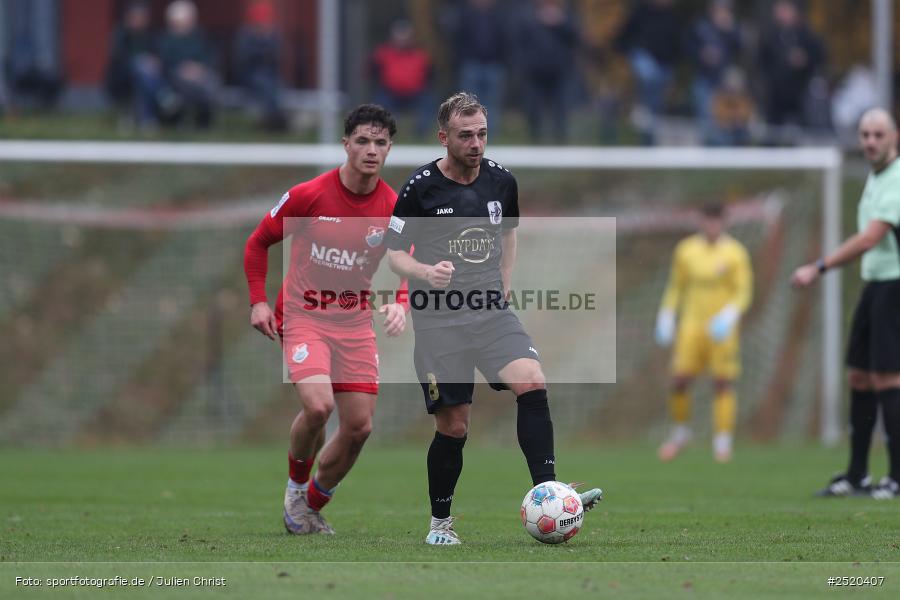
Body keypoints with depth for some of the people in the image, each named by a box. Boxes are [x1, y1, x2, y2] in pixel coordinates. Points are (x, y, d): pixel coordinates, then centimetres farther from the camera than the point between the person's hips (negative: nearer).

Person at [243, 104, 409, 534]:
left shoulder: (395, 209, -4)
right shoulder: (309, 195, -11)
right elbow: (257, 243, 1)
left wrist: (399, 304, -23)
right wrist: (258, 301, -9)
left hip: (356, 324, 4)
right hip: (303, 317, -4)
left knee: (358, 427, -1)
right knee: (318, 405, -26)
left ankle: (311, 508, 22)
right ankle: (296, 485, 3)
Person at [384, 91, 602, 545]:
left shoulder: (501, 181, 6)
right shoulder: (420, 188, -7)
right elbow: (394, 252, -1)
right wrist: (425, 272, -21)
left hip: (492, 314, 3)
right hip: (439, 321, -3)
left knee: (533, 384, -22)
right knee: (453, 426, -2)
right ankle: (440, 523, 18)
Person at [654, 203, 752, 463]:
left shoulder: (735, 253, -3)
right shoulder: (686, 250, 6)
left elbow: (744, 292, -4)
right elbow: (676, 286, 15)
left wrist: (729, 315, -20)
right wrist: (666, 317, 8)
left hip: (722, 330, -2)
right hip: (692, 325, 2)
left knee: (723, 383, -6)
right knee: (679, 381, -5)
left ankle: (723, 442, 0)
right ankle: (680, 433, 15)